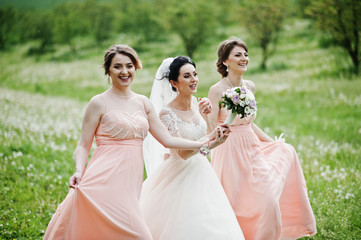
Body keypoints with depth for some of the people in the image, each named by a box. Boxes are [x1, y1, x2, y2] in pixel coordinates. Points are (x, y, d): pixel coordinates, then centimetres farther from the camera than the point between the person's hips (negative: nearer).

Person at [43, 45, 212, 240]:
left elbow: (167, 139, 14)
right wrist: (79, 171, -18)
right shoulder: (99, 103, 0)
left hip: (130, 181, 5)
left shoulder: (142, 102, 15)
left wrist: (205, 144, 10)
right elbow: (83, 146, 0)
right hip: (106, 178, -5)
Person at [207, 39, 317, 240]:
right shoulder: (217, 90, -14)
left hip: (252, 150, 7)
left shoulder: (250, 87, 6)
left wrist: (271, 142, 18)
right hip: (230, 153, -7)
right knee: (237, 206, -3)